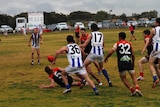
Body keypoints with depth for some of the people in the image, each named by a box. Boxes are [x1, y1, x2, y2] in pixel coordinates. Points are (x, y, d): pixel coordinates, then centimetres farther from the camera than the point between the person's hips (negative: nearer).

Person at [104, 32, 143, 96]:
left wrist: (106, 58, 12)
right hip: (129, 62, 2)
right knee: (133, 76, 12)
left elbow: (111, 52, -5)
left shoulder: (117, 44, 5)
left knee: (123, 78, 14)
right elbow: (133, 55, 18)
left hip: (121, 63, -2)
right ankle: (137, 88, -11)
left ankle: (132, 90, 3)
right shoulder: (129, 44, 14)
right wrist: (133, 63, 33)